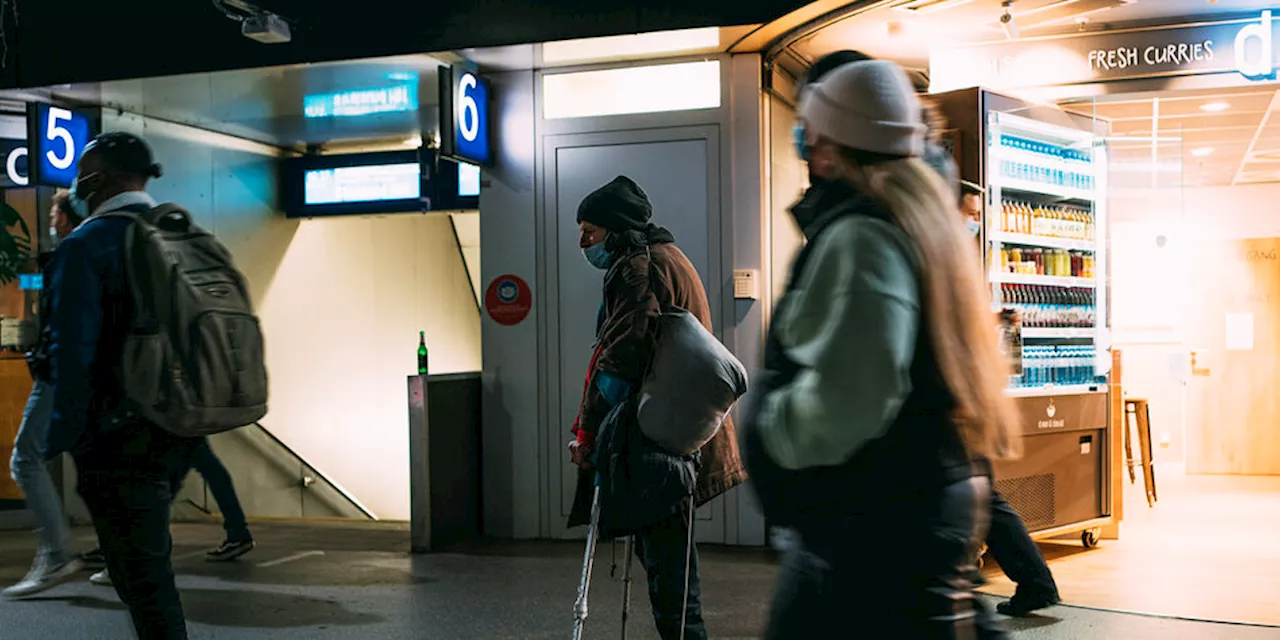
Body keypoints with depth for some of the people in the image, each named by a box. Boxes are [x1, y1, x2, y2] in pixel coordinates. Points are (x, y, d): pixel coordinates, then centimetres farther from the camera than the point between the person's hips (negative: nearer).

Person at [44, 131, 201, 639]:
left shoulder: (86, 245, -11)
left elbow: (73, 351, -18)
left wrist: (63, 439, -11)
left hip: (120, 436, -7)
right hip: (180, 430, 7)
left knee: (143, 575, 1)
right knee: (148, 558, 24)